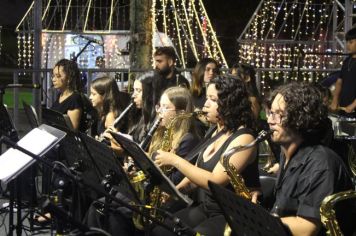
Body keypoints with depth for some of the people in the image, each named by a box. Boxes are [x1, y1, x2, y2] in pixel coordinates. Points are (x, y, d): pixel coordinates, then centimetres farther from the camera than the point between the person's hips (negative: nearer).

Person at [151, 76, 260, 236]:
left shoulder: (244, 139, -17)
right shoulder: (217, 133, 12)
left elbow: (214, 182, -25)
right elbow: (198, 172, 16)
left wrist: (174, 160, -20)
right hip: (203, 207, 8)